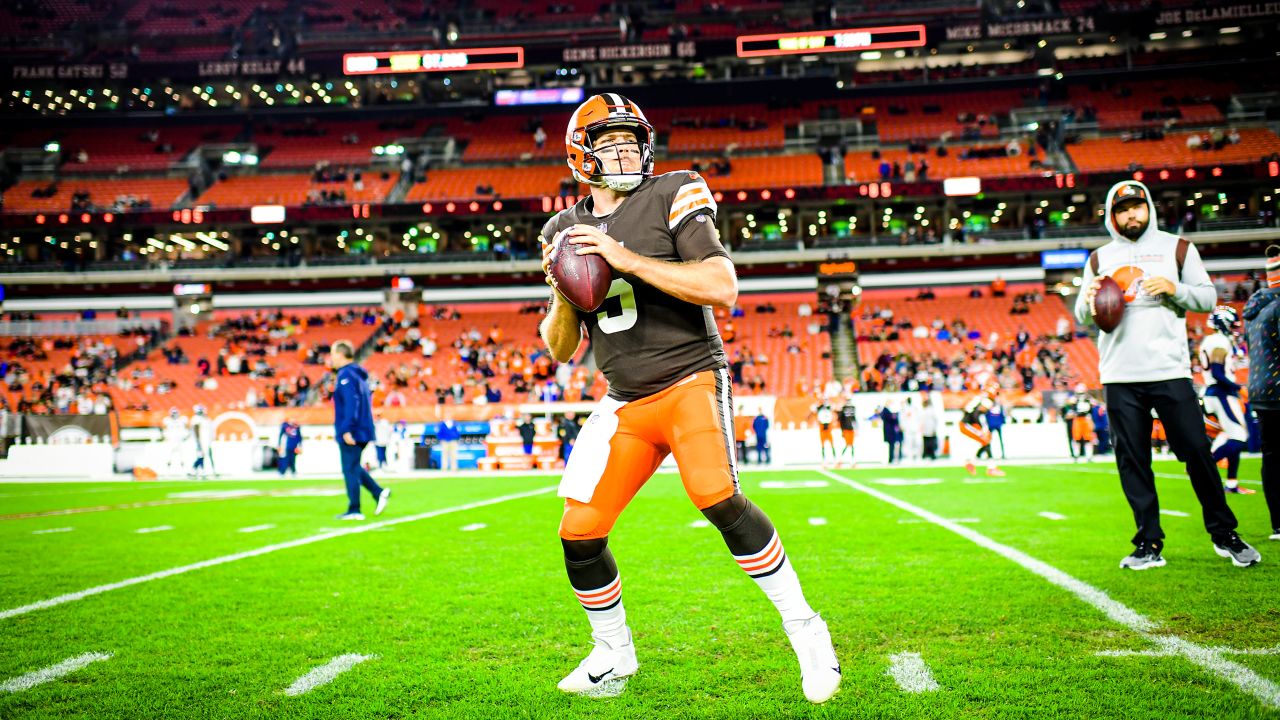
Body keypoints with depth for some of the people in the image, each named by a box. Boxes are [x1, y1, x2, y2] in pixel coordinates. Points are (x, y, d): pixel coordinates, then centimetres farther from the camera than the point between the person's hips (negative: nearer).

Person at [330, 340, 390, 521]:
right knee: (354, 467, 19)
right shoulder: (359, 374, 16)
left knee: (350, 470, -3)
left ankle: (354, 511, 2)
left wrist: (346, 430, -24)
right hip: (363, 431, 9)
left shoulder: (345, 375, -13)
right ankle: (379, 492, 7)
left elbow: (351, 403, -22)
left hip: (351, 433, -9)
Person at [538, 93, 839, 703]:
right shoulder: (565, 231, 11)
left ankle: (805, 630, -9)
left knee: (717, 498, -26)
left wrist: (628, 261, -22)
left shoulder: (670, 197, -4)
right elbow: (560, 350, 13)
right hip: (625, 404, 5)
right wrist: (563, 296, -8)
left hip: (691, 380, -5)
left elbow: (723, 289, -18)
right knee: (579, 534, -1)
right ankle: (613, 657, 23)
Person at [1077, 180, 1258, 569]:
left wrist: (1175, 289, -11)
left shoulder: (1176, 248, 9)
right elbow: (1083, 317, 13)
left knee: (1197, 451, -1)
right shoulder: (1100, 259, 13)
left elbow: (1208, 298, 7)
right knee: (1132, 460, 2)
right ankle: (1148, 545, 9)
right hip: (1119, 377, 2)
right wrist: (1089, 299, -9)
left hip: (1170, 371, -1)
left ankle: (1224, 534, 15)